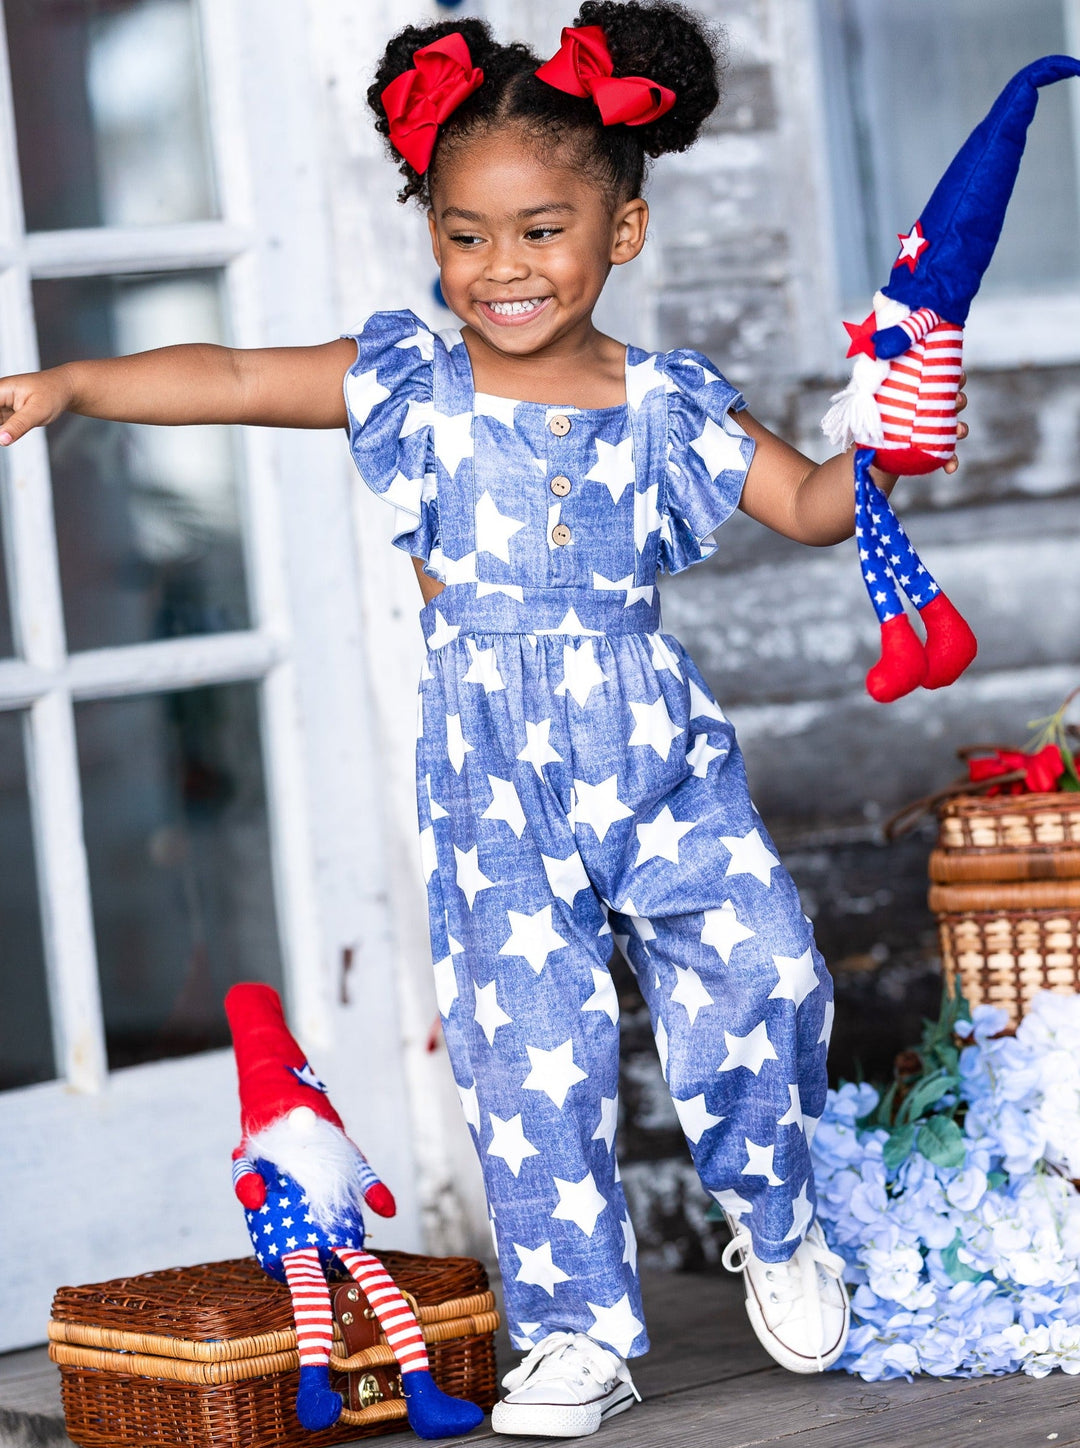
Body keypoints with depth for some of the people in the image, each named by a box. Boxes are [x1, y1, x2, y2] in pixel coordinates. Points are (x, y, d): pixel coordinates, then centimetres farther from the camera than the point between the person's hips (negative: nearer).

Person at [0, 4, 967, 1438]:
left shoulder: (670, 404, 2)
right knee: (531, 1046, -1)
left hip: (660, 753, 1)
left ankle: (774, 1226, 20)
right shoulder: (410, 381, 0)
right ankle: (579, 1332, 12)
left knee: (758, 975, -8)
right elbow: (232, 378, -5)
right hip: (492, 787, -1)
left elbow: (808, 504, 8)